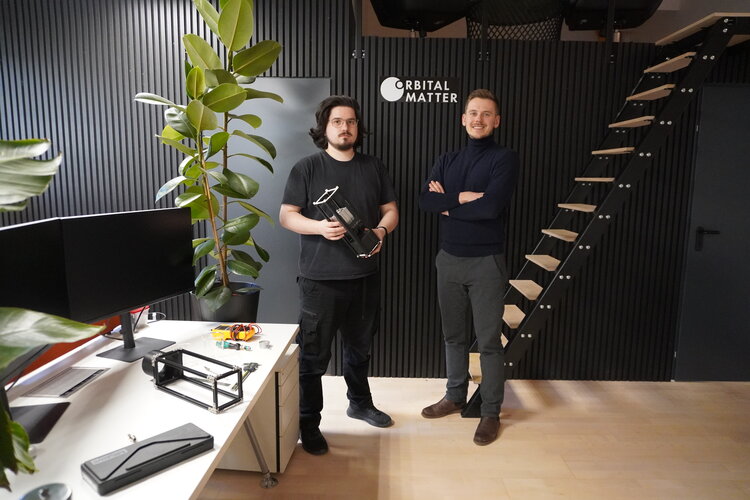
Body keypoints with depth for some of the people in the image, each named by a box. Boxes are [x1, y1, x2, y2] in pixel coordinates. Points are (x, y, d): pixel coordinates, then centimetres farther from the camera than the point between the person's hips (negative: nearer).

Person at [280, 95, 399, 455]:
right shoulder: (307, 168, -3)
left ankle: (360, 403, 43)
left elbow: (391, 210, 11)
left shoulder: (374, 168, 9)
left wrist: (381, 231, -10)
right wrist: (318, 226, -24)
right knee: (313, 355, 3)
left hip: (365, 276, 5)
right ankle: (308, 423, 21)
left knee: (360, 347, 21)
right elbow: (287, 216, -5)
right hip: (320, 278, -4)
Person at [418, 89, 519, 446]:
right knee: (454, 336, 16)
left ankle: (491, 412, 20)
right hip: (449, 260, 5)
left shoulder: (504, 159, -5)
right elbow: (425, 200, -6)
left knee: (488, 341, 4)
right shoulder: (447, 161, 10)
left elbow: (491, 206, -21)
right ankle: (455, 397, 33)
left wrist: (447, 203, -11)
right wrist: (464, 197, -17)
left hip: (486, 262, -5)